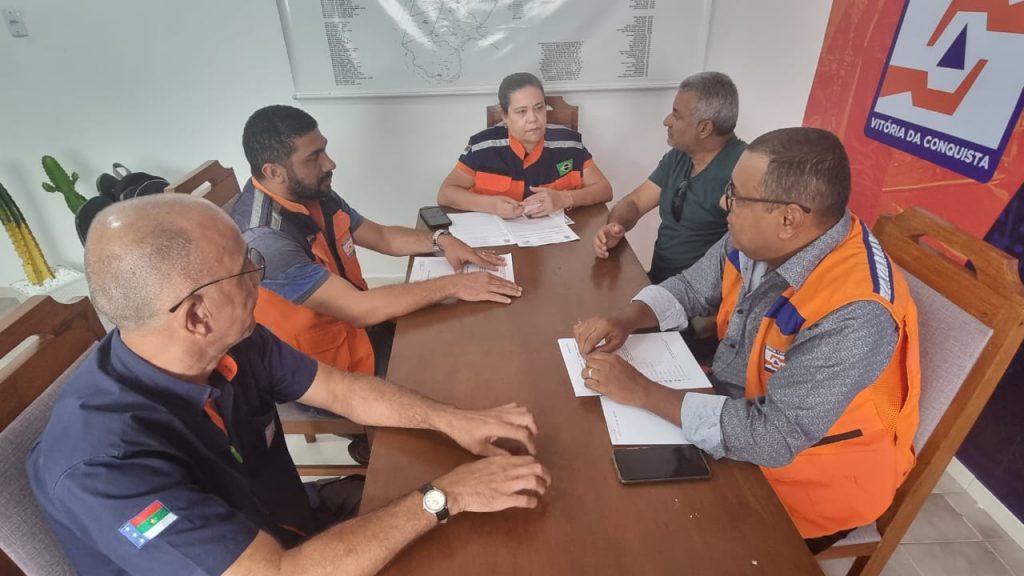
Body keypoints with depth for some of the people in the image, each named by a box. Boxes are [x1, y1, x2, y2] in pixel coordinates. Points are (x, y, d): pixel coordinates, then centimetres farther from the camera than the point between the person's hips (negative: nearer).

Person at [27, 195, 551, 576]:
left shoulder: (231, 343, -16)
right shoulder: (103, 462, -36)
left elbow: (342, 390, -5)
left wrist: (451, 419, -16)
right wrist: (443, 495, -32)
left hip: (290, 526, 5)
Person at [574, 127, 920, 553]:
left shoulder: (853, 314, -34)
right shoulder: (758, 241, -12)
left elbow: (771, 438, -35)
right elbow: (690, 288, 3)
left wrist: (642, 391, -31)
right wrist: (625, 321, -16)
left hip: (807, 475, -6)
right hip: (734, 407, 6)